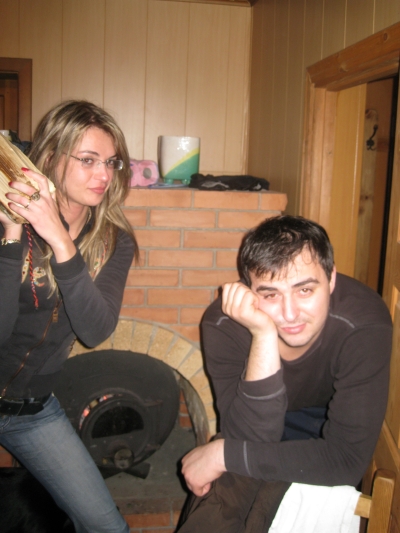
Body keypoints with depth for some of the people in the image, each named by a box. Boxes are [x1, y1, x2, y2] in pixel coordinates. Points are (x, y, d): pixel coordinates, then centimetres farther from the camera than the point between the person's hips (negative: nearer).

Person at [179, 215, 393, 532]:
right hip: (259, 428, 0)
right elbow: (253, 440, -31)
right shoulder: (224, 324, -27)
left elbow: (348, 460, -31)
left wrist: (224, 454, -29)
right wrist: (263, 336, -43)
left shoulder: (364, 325, -33)